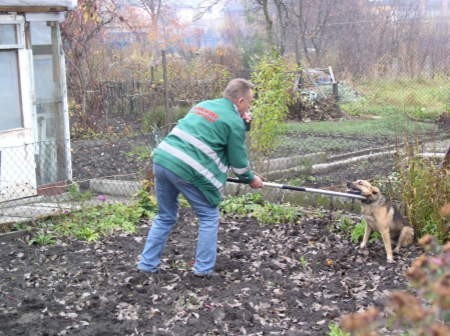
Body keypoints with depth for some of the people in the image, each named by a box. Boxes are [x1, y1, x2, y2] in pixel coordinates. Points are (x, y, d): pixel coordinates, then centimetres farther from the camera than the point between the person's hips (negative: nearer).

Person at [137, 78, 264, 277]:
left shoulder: (204, 105, 22)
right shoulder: (234, 121, -1)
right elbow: (238, 160, 4)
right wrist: (251, 179, 23)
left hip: (162, 159, 7)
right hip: (187, 169, -7)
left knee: (165, 216, 21)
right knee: (209, 217, 11)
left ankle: (147, 264, 23)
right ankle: (203, 268, 13)